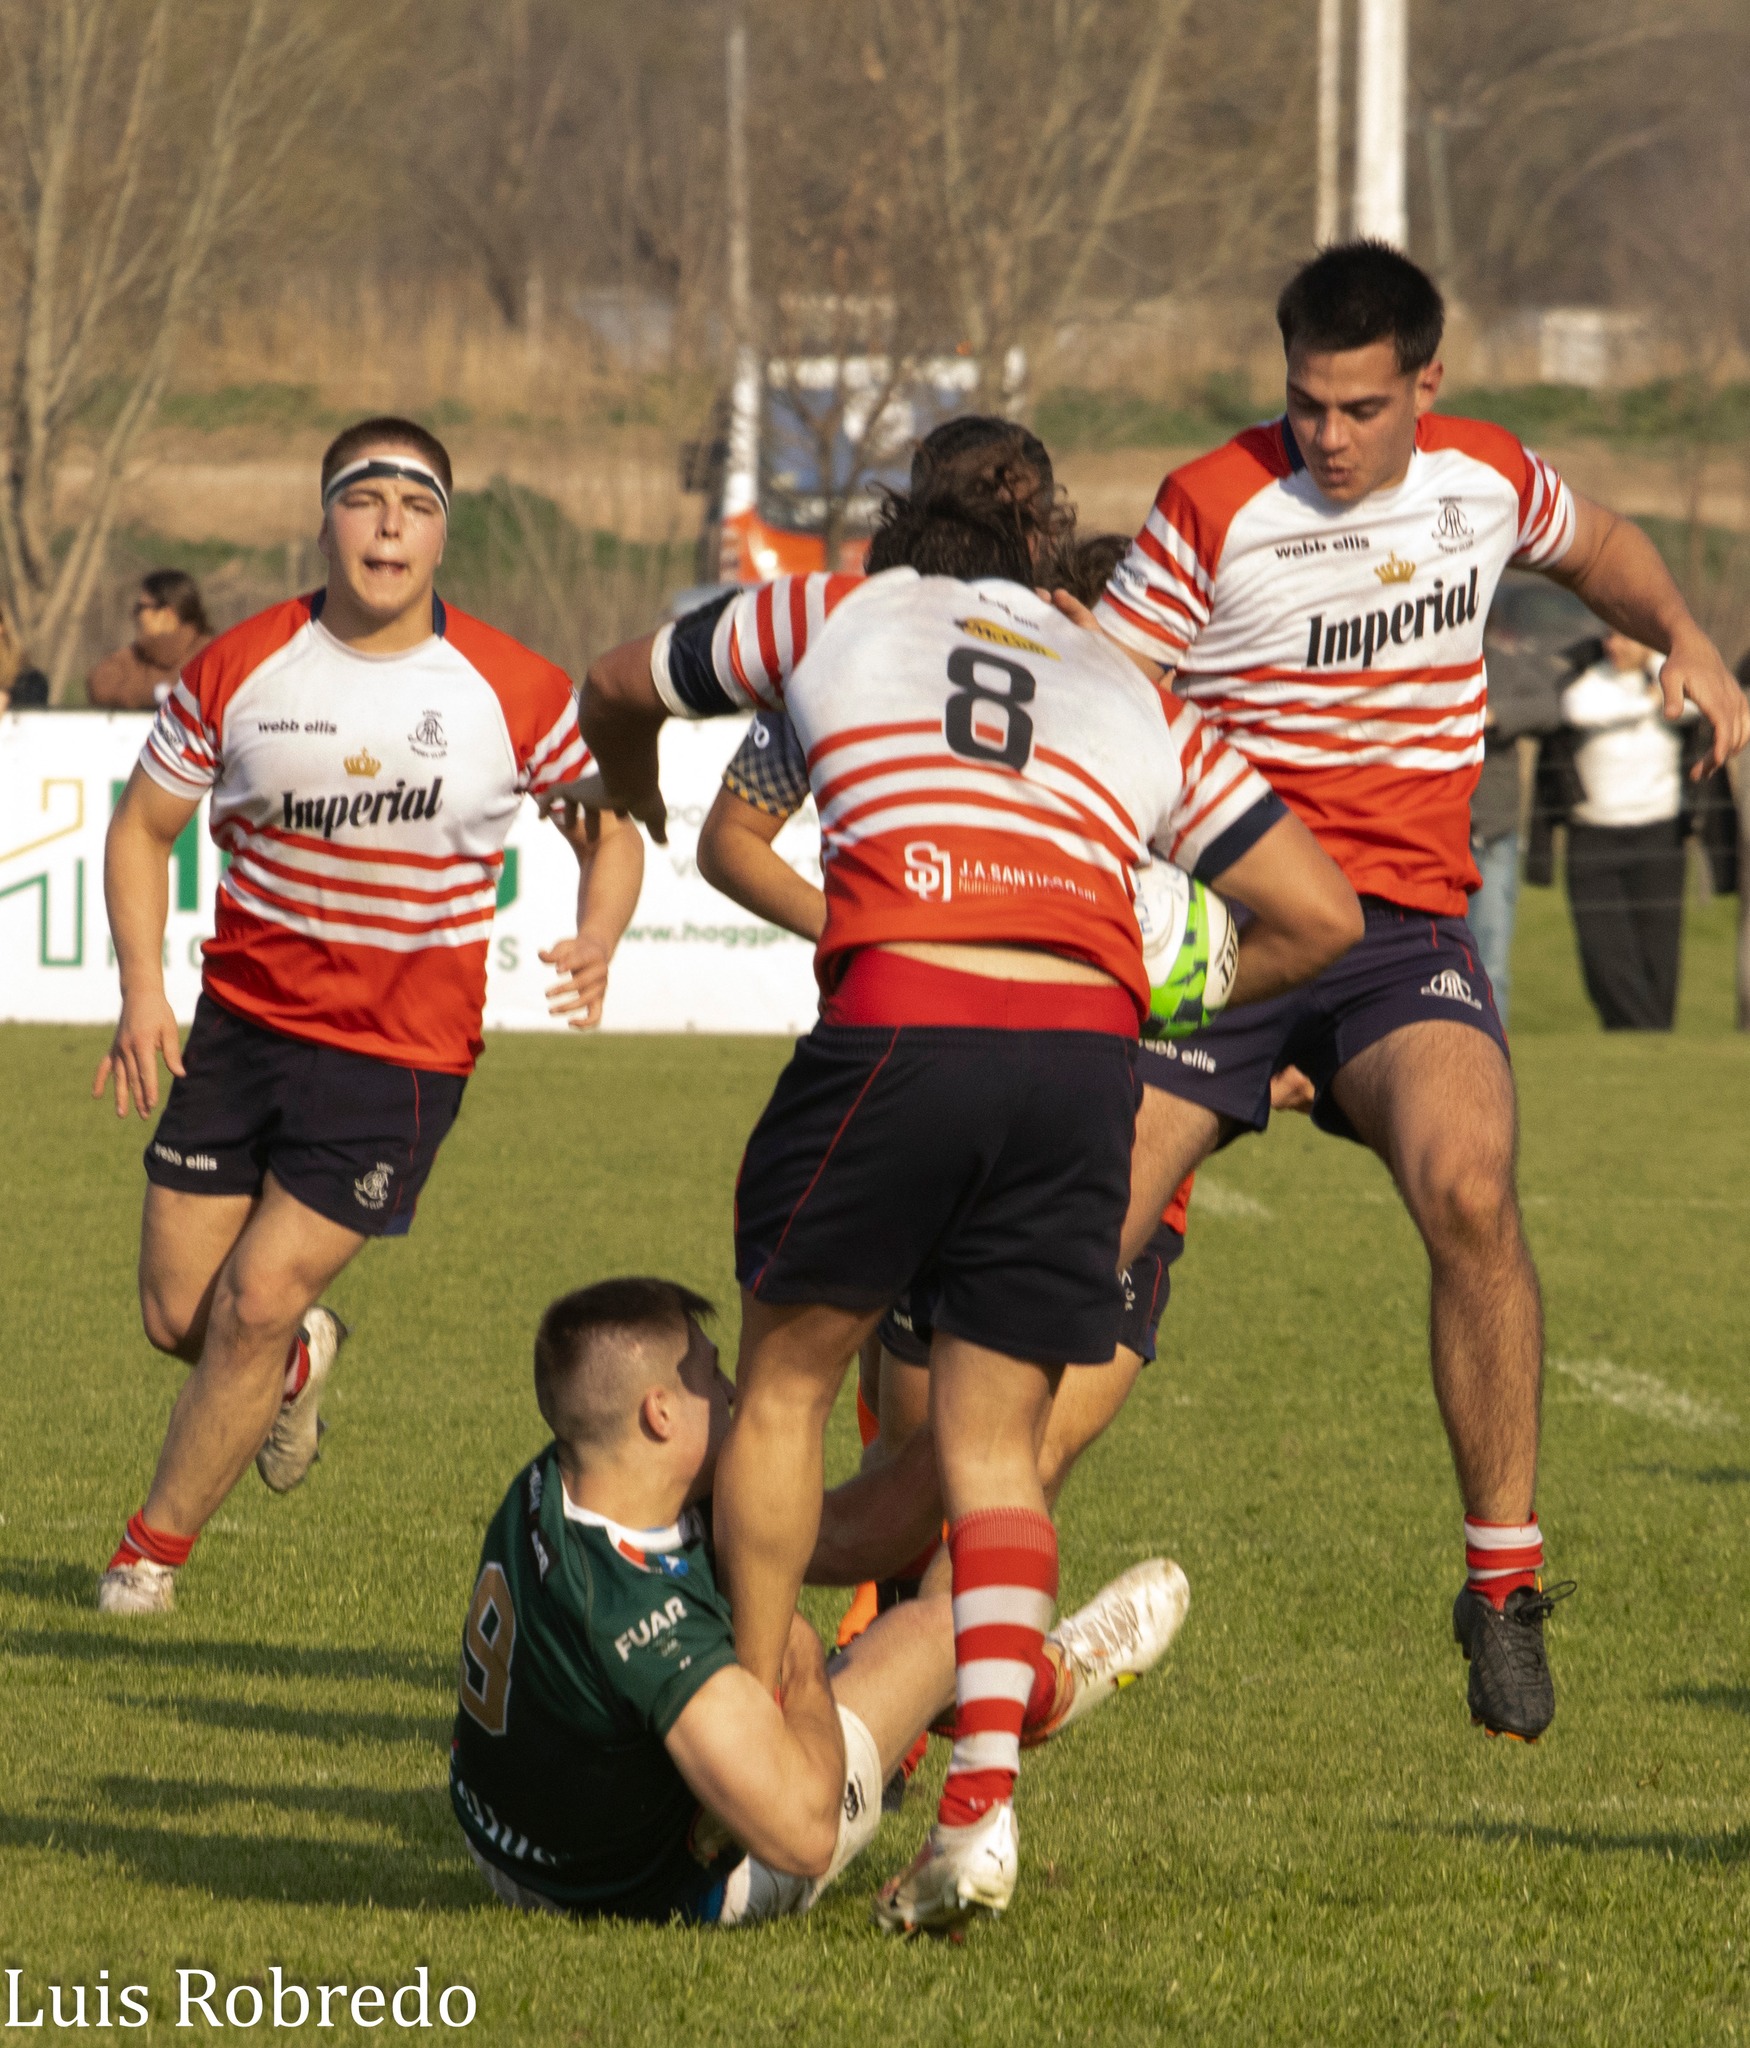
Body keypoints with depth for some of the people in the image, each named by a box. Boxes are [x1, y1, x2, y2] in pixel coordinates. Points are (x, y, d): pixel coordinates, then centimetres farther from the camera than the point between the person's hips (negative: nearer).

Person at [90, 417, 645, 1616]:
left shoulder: (516, 691, -8)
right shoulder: (239, 668, -4)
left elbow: (611, 832, 5)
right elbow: (145, 825, 8)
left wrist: (596, 946, -15)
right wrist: (143, 989, -5)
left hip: (404, 1052, -3)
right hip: (244, 1021, 3)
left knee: (256, 1301, -10)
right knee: (178, 1314, 2)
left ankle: (154, 1551, 11)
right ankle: (298, 1360, 39)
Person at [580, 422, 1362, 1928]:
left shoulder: (840, 609, 21)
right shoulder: (1136, 698, 26)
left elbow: (616, 688, 37)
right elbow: (1323, 914, 22)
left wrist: (633, 799, 59)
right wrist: (1172, 999, 38)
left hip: (901, 1023, -3)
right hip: (1087, 1054, 3)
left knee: (784, 1383, 17)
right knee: (995, 1443, 11)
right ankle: (984, 1804, -4)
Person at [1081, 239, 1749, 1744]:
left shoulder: (1488, 477, 5)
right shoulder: (1214, 509, -7)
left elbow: (1596, 545, 28)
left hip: (1408, 927, 1)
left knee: (1468, 1190, -28)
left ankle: (1507, 1581, -16)